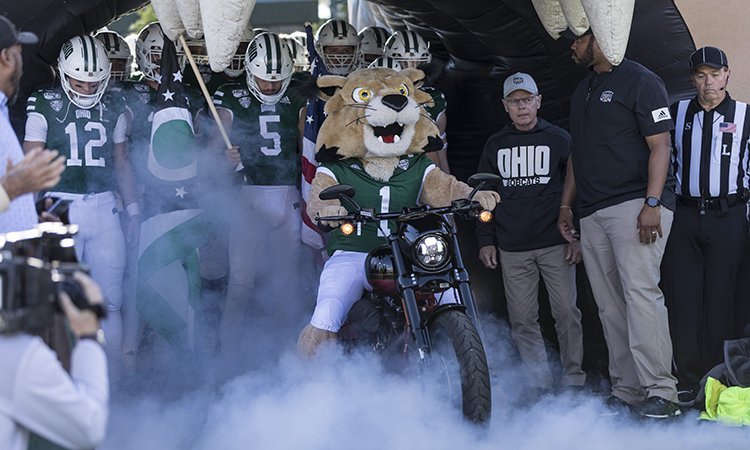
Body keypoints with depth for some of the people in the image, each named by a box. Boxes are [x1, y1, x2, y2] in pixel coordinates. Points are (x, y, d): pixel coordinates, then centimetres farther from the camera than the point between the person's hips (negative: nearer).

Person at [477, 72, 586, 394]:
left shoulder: (559, 140, 5)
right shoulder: (495, 145, 13)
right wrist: (485, 240, 8)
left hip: (556, 246, -2)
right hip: (512, 250, 3)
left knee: (566, 314, -4)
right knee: (522, 320, 2)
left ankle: (573, 380, 3)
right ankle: (540, 386, 6)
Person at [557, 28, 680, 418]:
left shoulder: (640, 81, -3)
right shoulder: (582, 92, 22)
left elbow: (660, 145, -10)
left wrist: (652, 204, -19)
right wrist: (566, 205, 21)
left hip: (635, 205, -8)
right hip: (592, 213, 8)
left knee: (640, 291, -18)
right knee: (609, 305, 5)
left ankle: (660, 390, -20)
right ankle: (625, 389, 8)